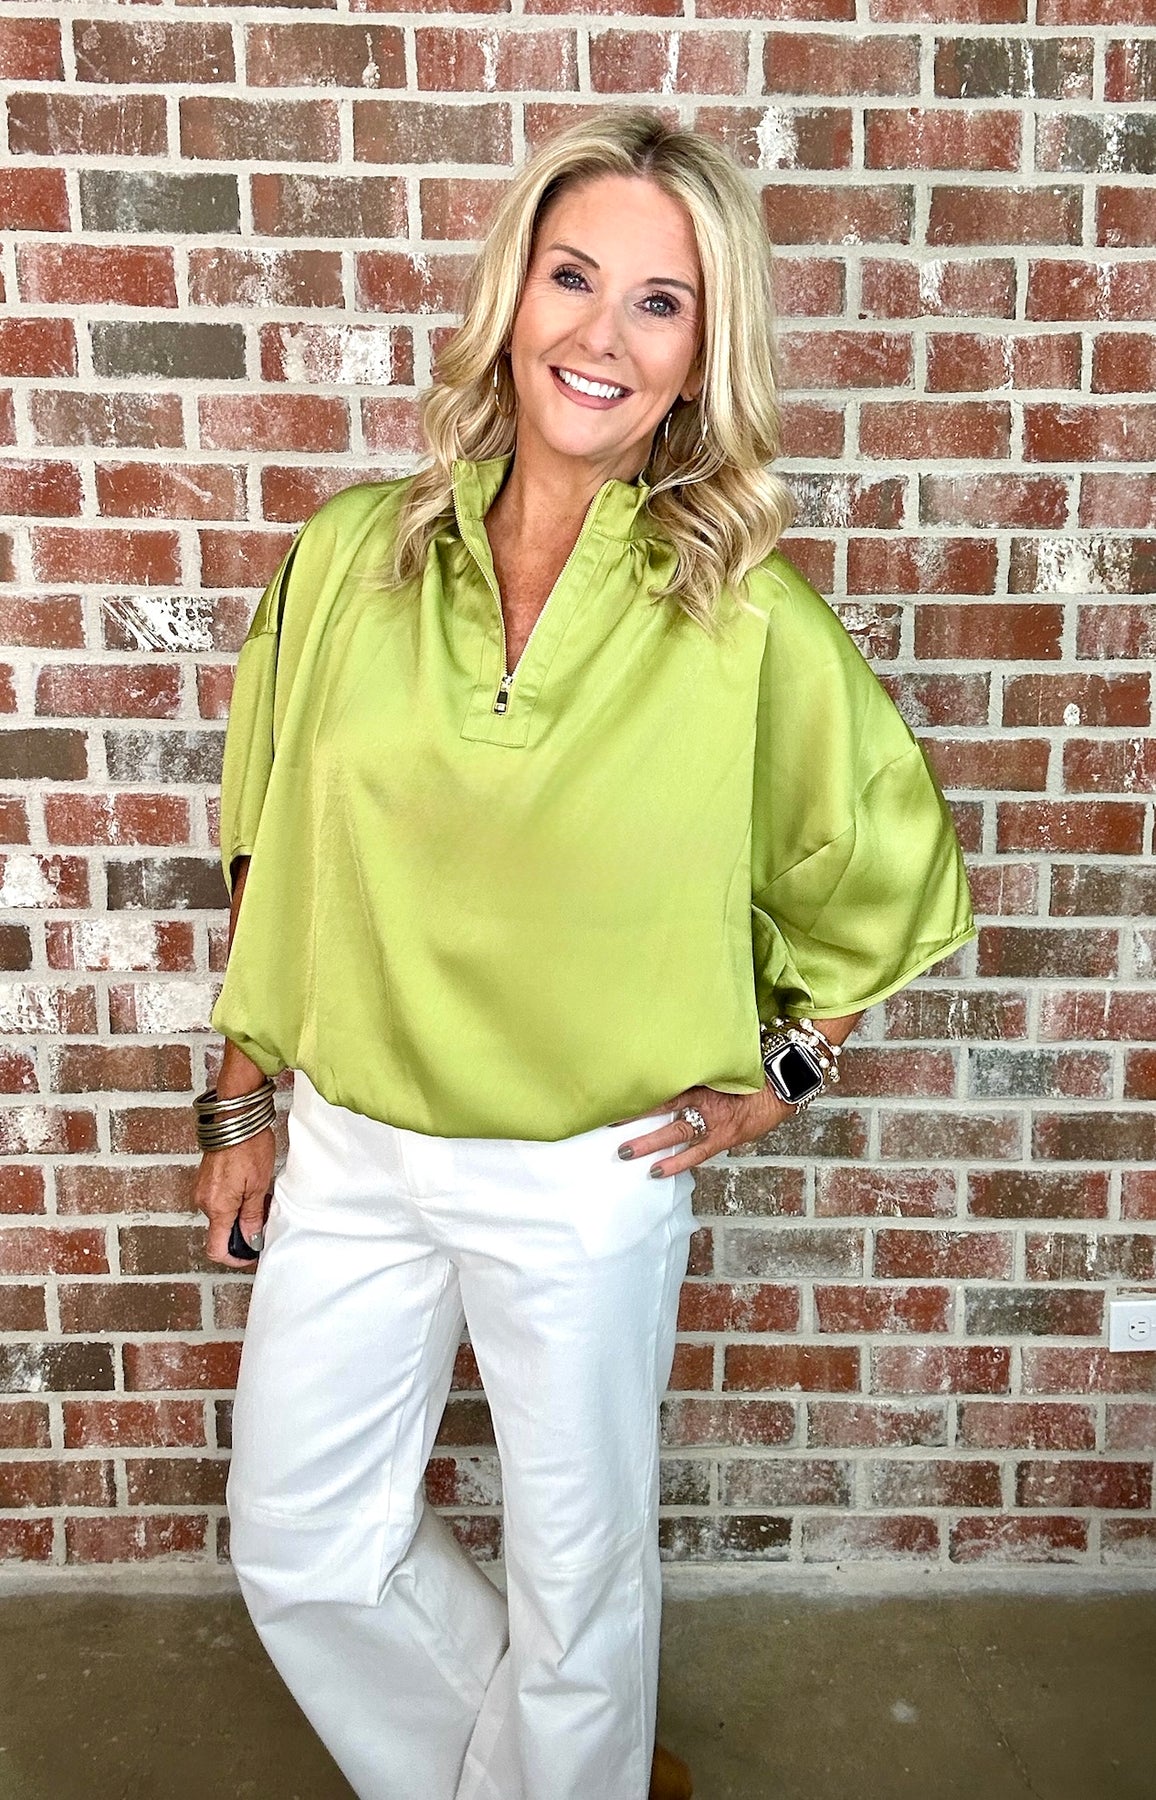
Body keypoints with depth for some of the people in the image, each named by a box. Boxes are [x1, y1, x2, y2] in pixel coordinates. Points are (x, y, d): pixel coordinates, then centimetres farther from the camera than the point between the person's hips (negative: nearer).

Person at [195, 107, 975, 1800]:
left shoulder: (748, 616, -12)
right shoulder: (353, 553, -5)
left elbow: (896, 863, 3)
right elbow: (269, 853, 3)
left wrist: (782, 1076, -2)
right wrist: (239, 1102, 7)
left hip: (590, 1177, -3)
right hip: (350, 1150, 4)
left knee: (577, 1567, 18)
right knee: (300, 1548, 20)